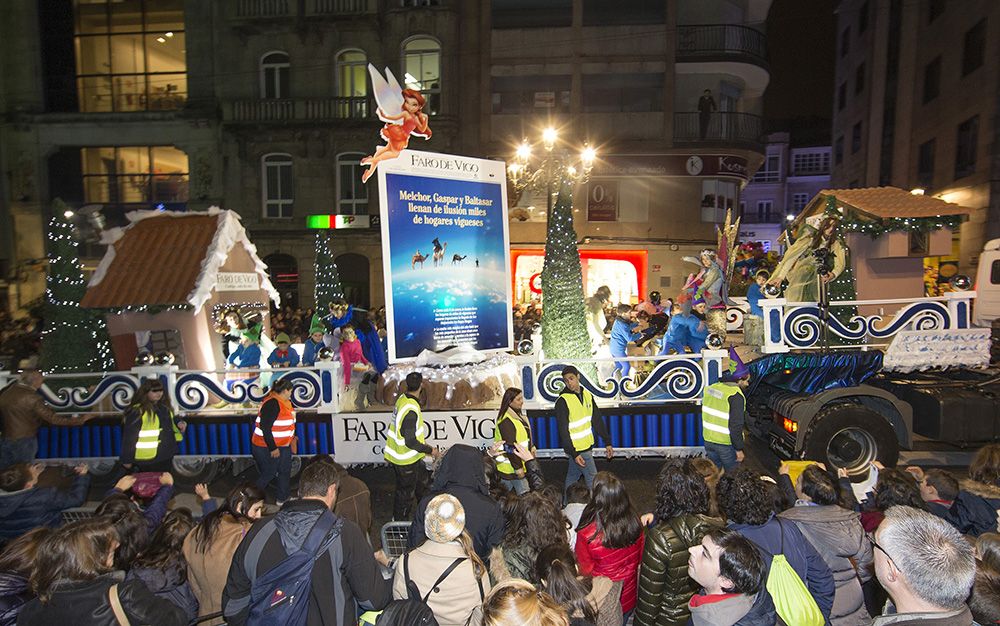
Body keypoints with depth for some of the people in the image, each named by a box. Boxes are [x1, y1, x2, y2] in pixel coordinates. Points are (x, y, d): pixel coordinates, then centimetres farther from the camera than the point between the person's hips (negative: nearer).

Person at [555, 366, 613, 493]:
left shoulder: (587, 395, 5)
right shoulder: (562, 401, -16)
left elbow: (598, 420, 9)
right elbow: (563, 431, -17)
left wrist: (607, 442, 7)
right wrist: (574, 453, -20)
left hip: (587, 447, 6)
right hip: (577, 449, -6)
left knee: (572, 478, 19)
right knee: (593, 481, -1)